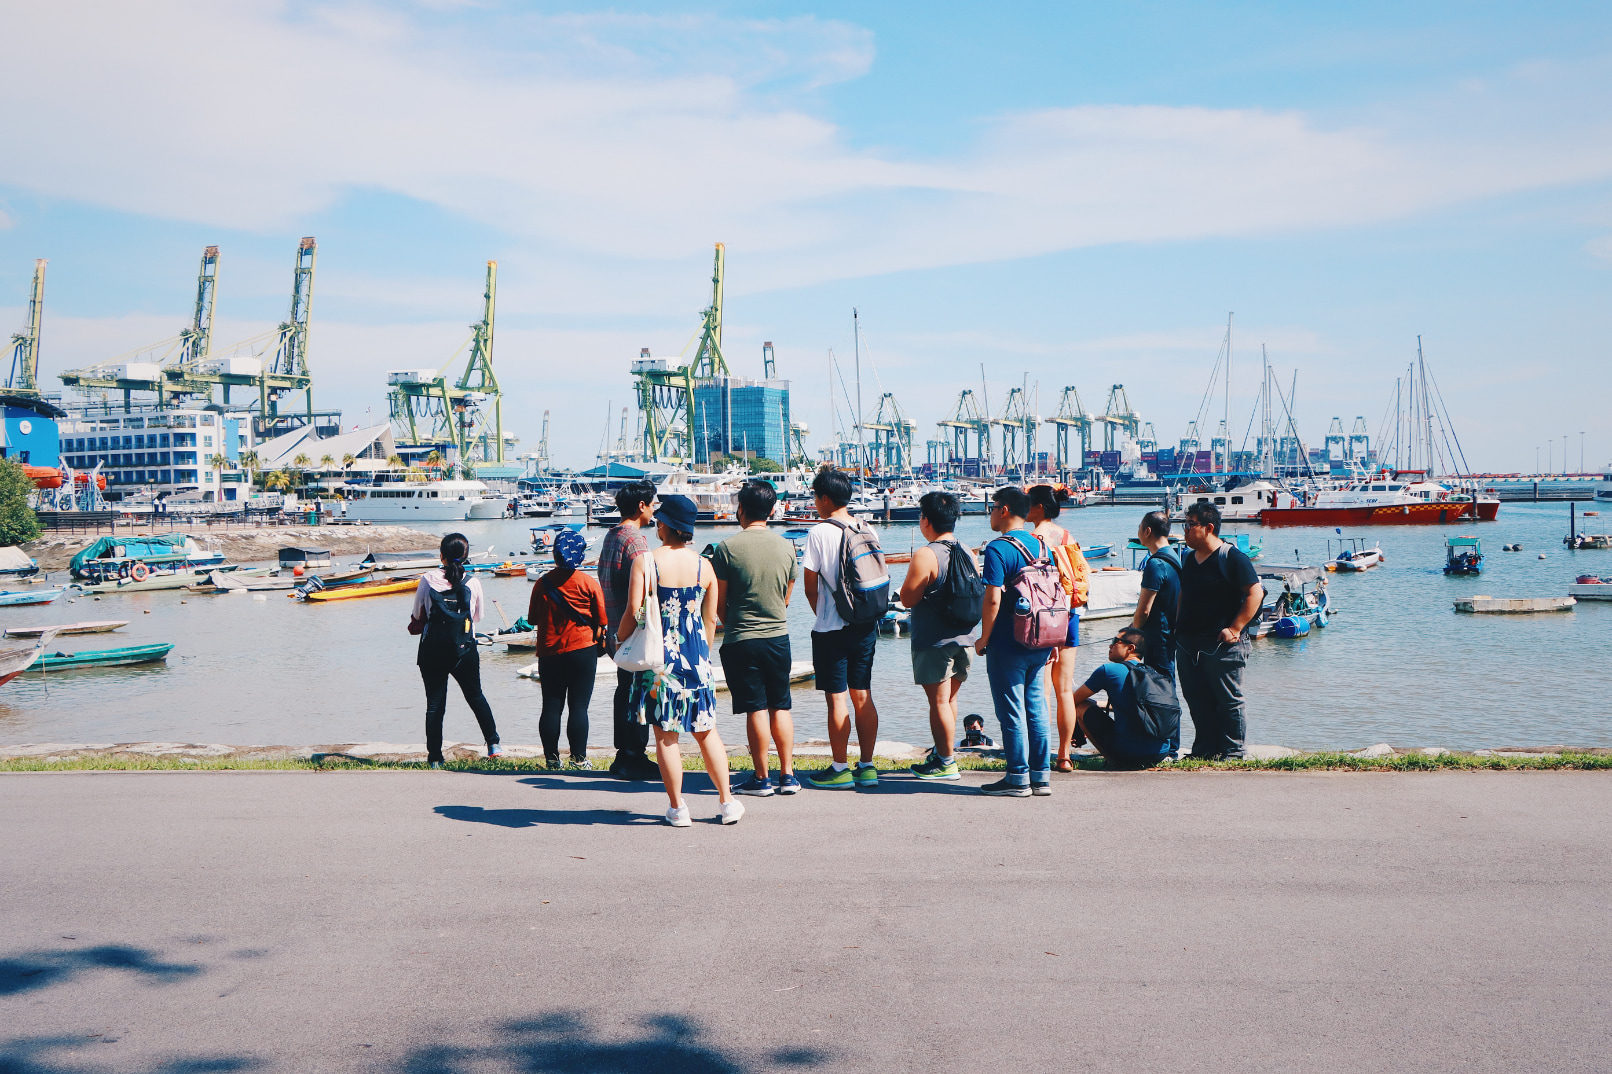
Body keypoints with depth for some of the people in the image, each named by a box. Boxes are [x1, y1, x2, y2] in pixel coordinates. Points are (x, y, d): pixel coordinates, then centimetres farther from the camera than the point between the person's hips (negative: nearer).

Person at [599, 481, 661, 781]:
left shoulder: (611, 536, 14)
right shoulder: (634, 539, -16)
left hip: (617, 629, 10)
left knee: (626, 691, 14)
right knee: (638, 693, -4)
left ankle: (624, 756, 20)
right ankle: (634, 758, -1)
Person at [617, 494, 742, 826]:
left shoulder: (644, 562, -9)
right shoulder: (703, 565, 2)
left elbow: (633, 613, -12)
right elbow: (710, 619, 7)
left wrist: (619, 641, 7)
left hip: (658, 654, -3)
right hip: (695, 656, 3)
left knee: (665, 735, 5)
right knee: (706, 731, 13)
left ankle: (677, 808, 9)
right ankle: (727, 802, 17)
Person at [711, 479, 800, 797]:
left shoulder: (728, 548, -10)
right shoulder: (786, 547, 1)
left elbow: (718, 603, -4)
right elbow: (786, 597, 11)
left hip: (741, 640, -3)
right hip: (778, 636, 3)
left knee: (756, 709, 1)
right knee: (780, 706, 11)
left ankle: (761, 779, 8)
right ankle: (788, 775, 12)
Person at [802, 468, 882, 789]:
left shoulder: (820, 532, -11)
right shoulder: (867, 530, 5)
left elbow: (810, 588, -7)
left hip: (832, 630, -6)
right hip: (866, 625, 6)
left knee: (837, 699, 0)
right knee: (862, 697, 11)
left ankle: (840, 769, 6)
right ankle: (867, 767, 15)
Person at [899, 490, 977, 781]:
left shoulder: (925, 555, -18)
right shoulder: (967, 552, 5)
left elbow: (908, 598, -16)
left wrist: (912, 575, 0)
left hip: (934, 641, -7)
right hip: (965, 637, 7)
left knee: (939, 701, 1)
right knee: (949, 698, 18)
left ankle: (946, 763, 6)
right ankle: (943, 751, 28)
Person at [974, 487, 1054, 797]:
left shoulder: (998, 549, -14)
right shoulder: (1041, 546, 9)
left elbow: (993, 600, -20)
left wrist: (983, 640, -8)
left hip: (1007, 645, -7)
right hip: (1038, 644, 7)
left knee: (1012, 713, 0)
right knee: (1036, 710, 12)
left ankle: (1018, 779, 5)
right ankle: (1041, 777, 16)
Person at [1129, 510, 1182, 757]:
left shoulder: (1156, 564, -20)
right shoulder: (1175, 558, 11)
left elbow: (1144, 609, -19)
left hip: (1157, 637, -10)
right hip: (1169, 634, 10)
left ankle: (1169, 748, 1)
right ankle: (1170, 745, 22)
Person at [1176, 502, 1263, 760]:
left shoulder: (1233, 558, -9)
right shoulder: (1188, 559, 13)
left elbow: (1255, 594, -12)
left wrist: (1235, 629, -15)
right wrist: (1177, 627, 11)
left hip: (1221, 644, -7)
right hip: (1187, 645, 7)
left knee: (1228, 701, 0)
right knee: (1196, 701, 11)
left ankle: (1232, 753, 8)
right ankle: (1203, 750, 21)